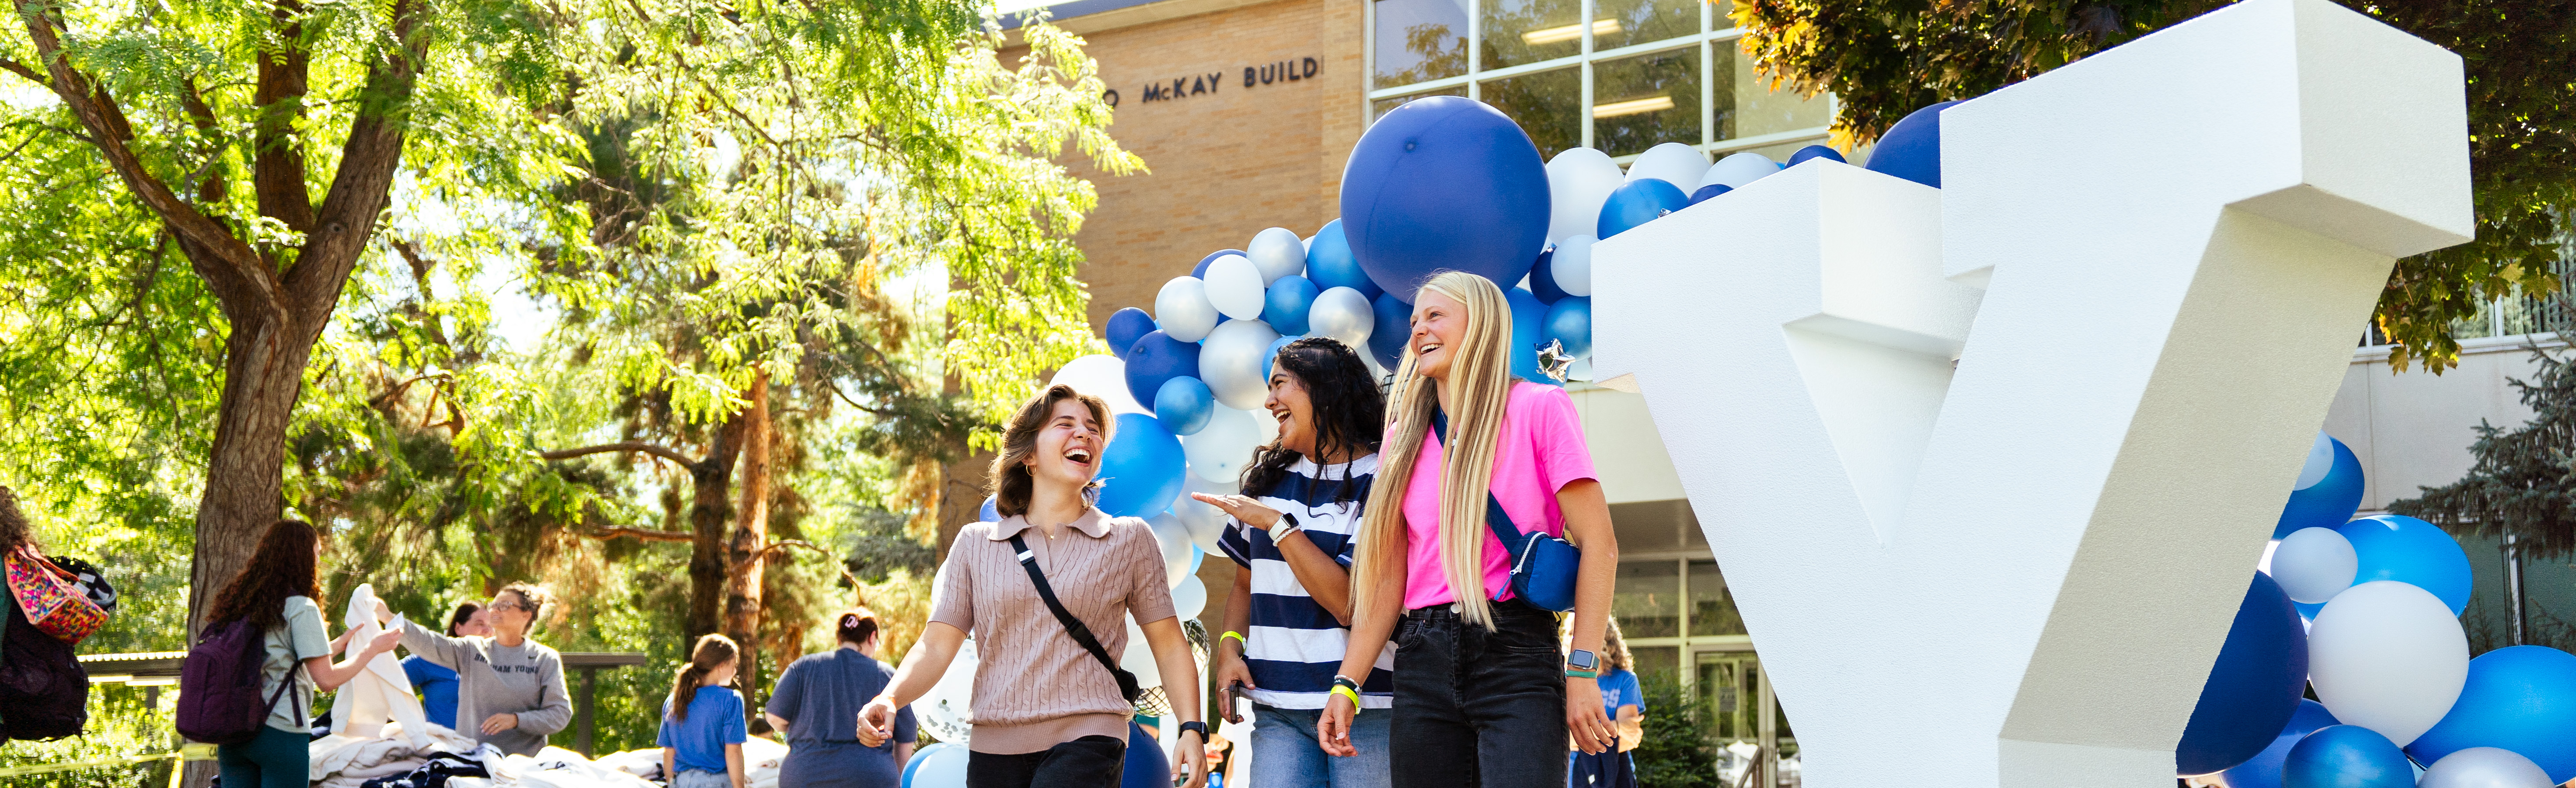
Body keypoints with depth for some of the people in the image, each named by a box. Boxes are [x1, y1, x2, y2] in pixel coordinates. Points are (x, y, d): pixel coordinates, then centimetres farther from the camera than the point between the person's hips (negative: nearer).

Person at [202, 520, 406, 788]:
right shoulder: (300, 608, -10)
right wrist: (372, 648, 2)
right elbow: (326, 680, -11)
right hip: (280, 733, -7)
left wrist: (338, 644, 27)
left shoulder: (236, 602, 12)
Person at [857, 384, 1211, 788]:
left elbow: (1169, 644, 9)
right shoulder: (975, 544, 10)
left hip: (1087, 741, -2)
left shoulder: (1129, 540, 8)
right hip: (994, 746, 2)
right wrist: (889, 699, -13)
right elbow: (936, 645, 6)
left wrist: (1191, 728, -4)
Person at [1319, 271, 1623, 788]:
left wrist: (1582, 671, -12)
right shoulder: (1406, 436, 15)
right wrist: (1347, 684, 4)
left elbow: (1598, 544, -5)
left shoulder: (1539, 408, 1)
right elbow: (1387, 576, 12)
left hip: (1517, 653, -4)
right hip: (1424, 662, 4)